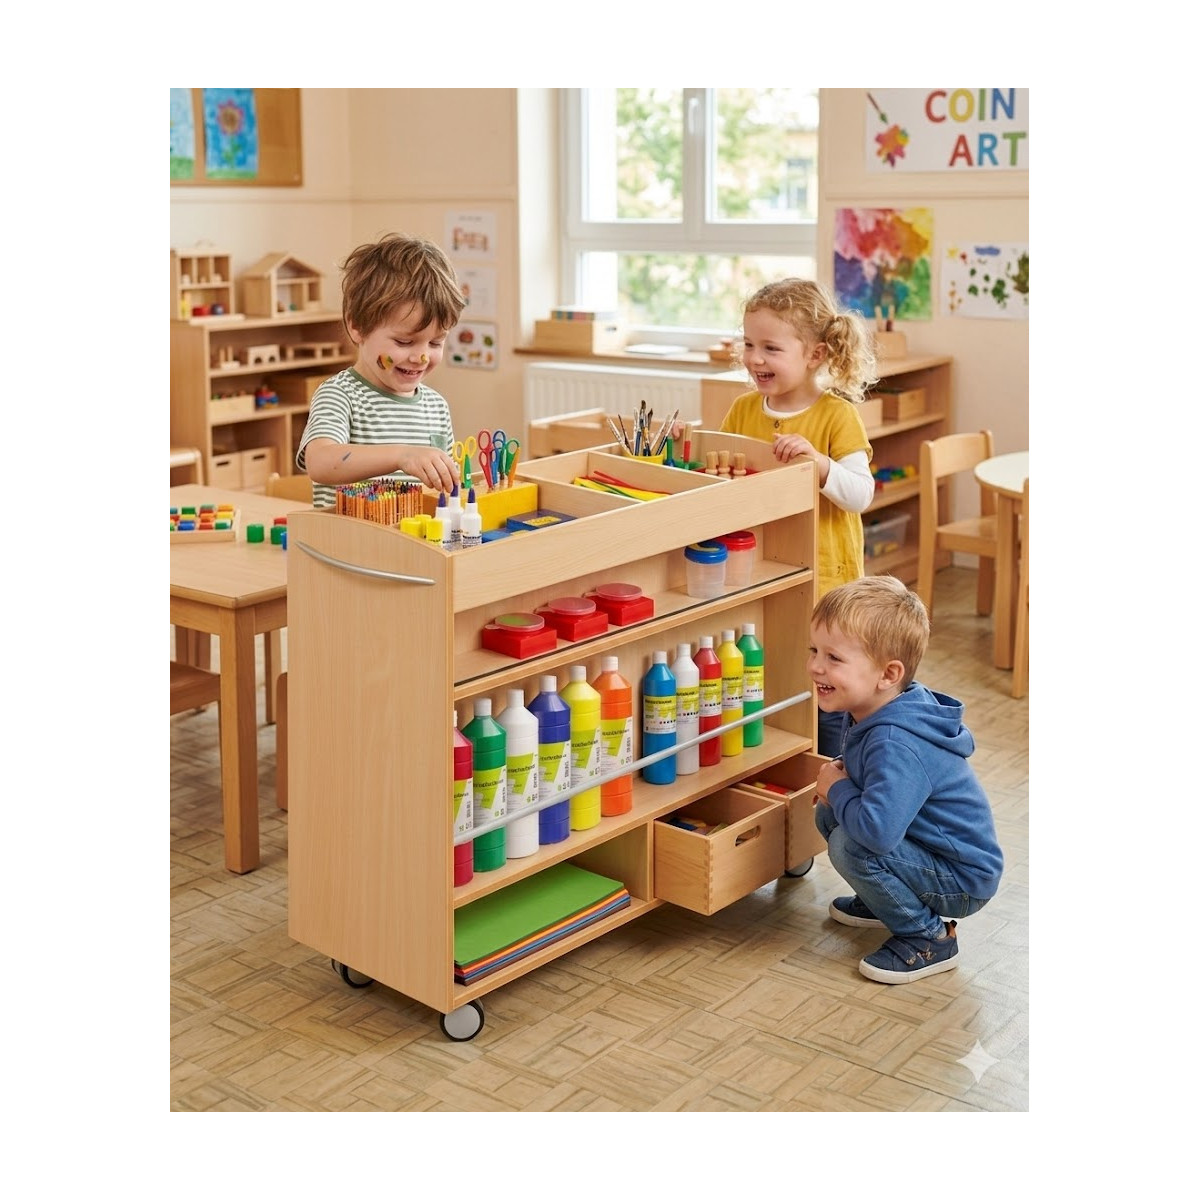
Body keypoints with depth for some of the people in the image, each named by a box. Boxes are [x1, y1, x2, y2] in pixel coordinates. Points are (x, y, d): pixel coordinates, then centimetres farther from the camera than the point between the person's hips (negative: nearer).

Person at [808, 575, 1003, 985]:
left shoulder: (897, 746, -33)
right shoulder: (866, 711, -4)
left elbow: (877, 831, -45)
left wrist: (837, 789, -24)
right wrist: (835, 779, -5)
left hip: (966, 879, -9)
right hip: (932, 847, 9)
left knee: (849, 845, -25)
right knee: (829, 814, 3)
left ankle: (929, 938, -7)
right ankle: (882, 902, 23)